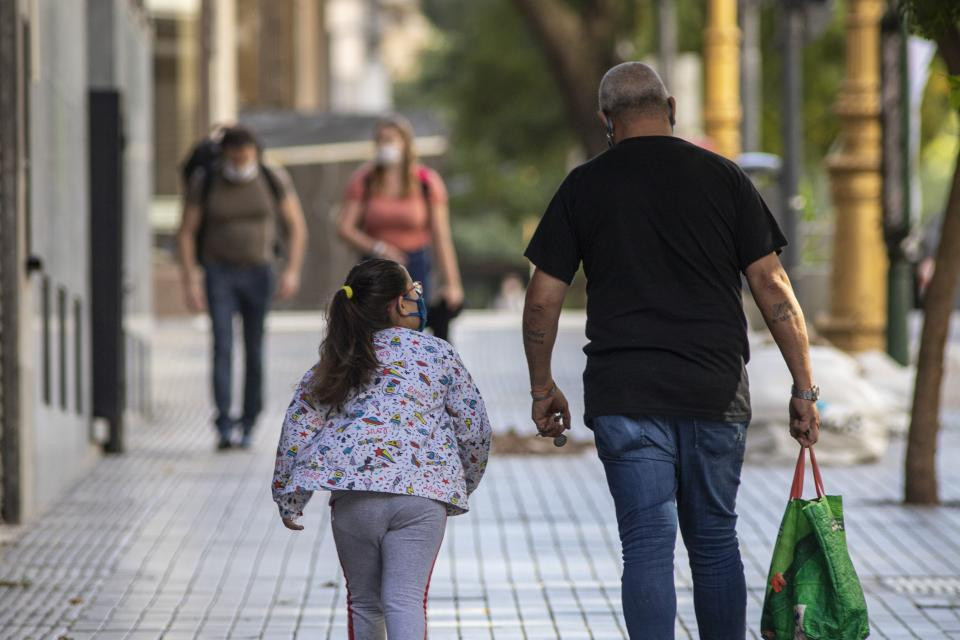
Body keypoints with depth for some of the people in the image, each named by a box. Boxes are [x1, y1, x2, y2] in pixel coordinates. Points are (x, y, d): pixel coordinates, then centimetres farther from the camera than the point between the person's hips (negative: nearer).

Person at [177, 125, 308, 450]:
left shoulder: (274, 180, -7)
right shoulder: (204, 182, -9)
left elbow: (297, 227, 0)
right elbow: (186, 233, -4)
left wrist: (292, 270, -11)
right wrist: (190, 281, -11)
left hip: (259, 273, 1)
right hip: (219, 274, -1)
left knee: (255, 350, 2)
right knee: (222, 346, -15)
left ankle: (248, 425, 17)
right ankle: (224, 426, -22)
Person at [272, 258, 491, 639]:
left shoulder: (335, 365, 16)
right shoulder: (437, 354, 11)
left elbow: (298, 429, 11)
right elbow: (473, 429, 12)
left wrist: (288, 500, 19)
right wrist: (463, 485, 27)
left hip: (354, 492, 2)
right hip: (424, 492, -2)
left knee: (364, 601, 17)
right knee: (405, 599, -7)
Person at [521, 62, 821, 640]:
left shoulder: (585, 186, 3)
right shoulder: (723, 177, 4)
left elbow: (543, 299, 3)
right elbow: (772, 285, 1)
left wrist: (542, 386, 16)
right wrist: (805, 387, 4)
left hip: (625, 396, -1)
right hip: (717, 391, 1)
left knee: (647, 543, -2)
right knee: (715, 538, 13)